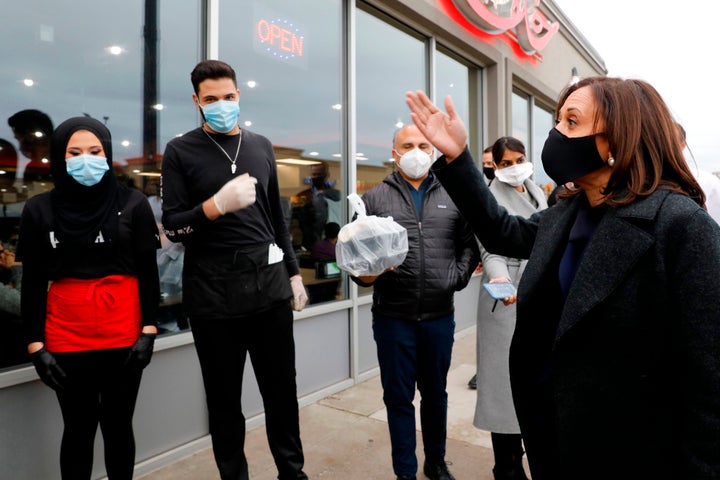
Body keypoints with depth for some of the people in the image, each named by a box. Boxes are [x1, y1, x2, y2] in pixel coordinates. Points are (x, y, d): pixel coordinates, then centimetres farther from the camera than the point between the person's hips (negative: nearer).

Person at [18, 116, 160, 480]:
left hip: (124, 337, 0)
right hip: (66, 341, 1)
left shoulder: (133, 204, -2)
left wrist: (149, 331, -6)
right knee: (78, 429, 14)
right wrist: (36, 345, -1)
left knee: (118, 426, 14)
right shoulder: (39, 210, 1)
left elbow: (148, 272, 0)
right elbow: (32, 283, 3)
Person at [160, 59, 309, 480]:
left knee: (283, 391, 12)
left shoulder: (261, 146, 12)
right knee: (224, 398, 11)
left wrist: (294, 274, 13)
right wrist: (217, 205, -21)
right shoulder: (181, 152, 1)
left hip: (269, 286, 3)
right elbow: (172, 226, -4)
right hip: (213, 294, -3)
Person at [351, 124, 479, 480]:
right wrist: (362, 273, -20)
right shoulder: (374, 198, 1)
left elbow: (469, 245, 9)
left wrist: (457, 277, -6)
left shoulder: (452, 197, 7)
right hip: (393, 317, -2)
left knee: (435, 393, 19)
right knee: (399, 397, 11)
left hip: (440, 317, 2)